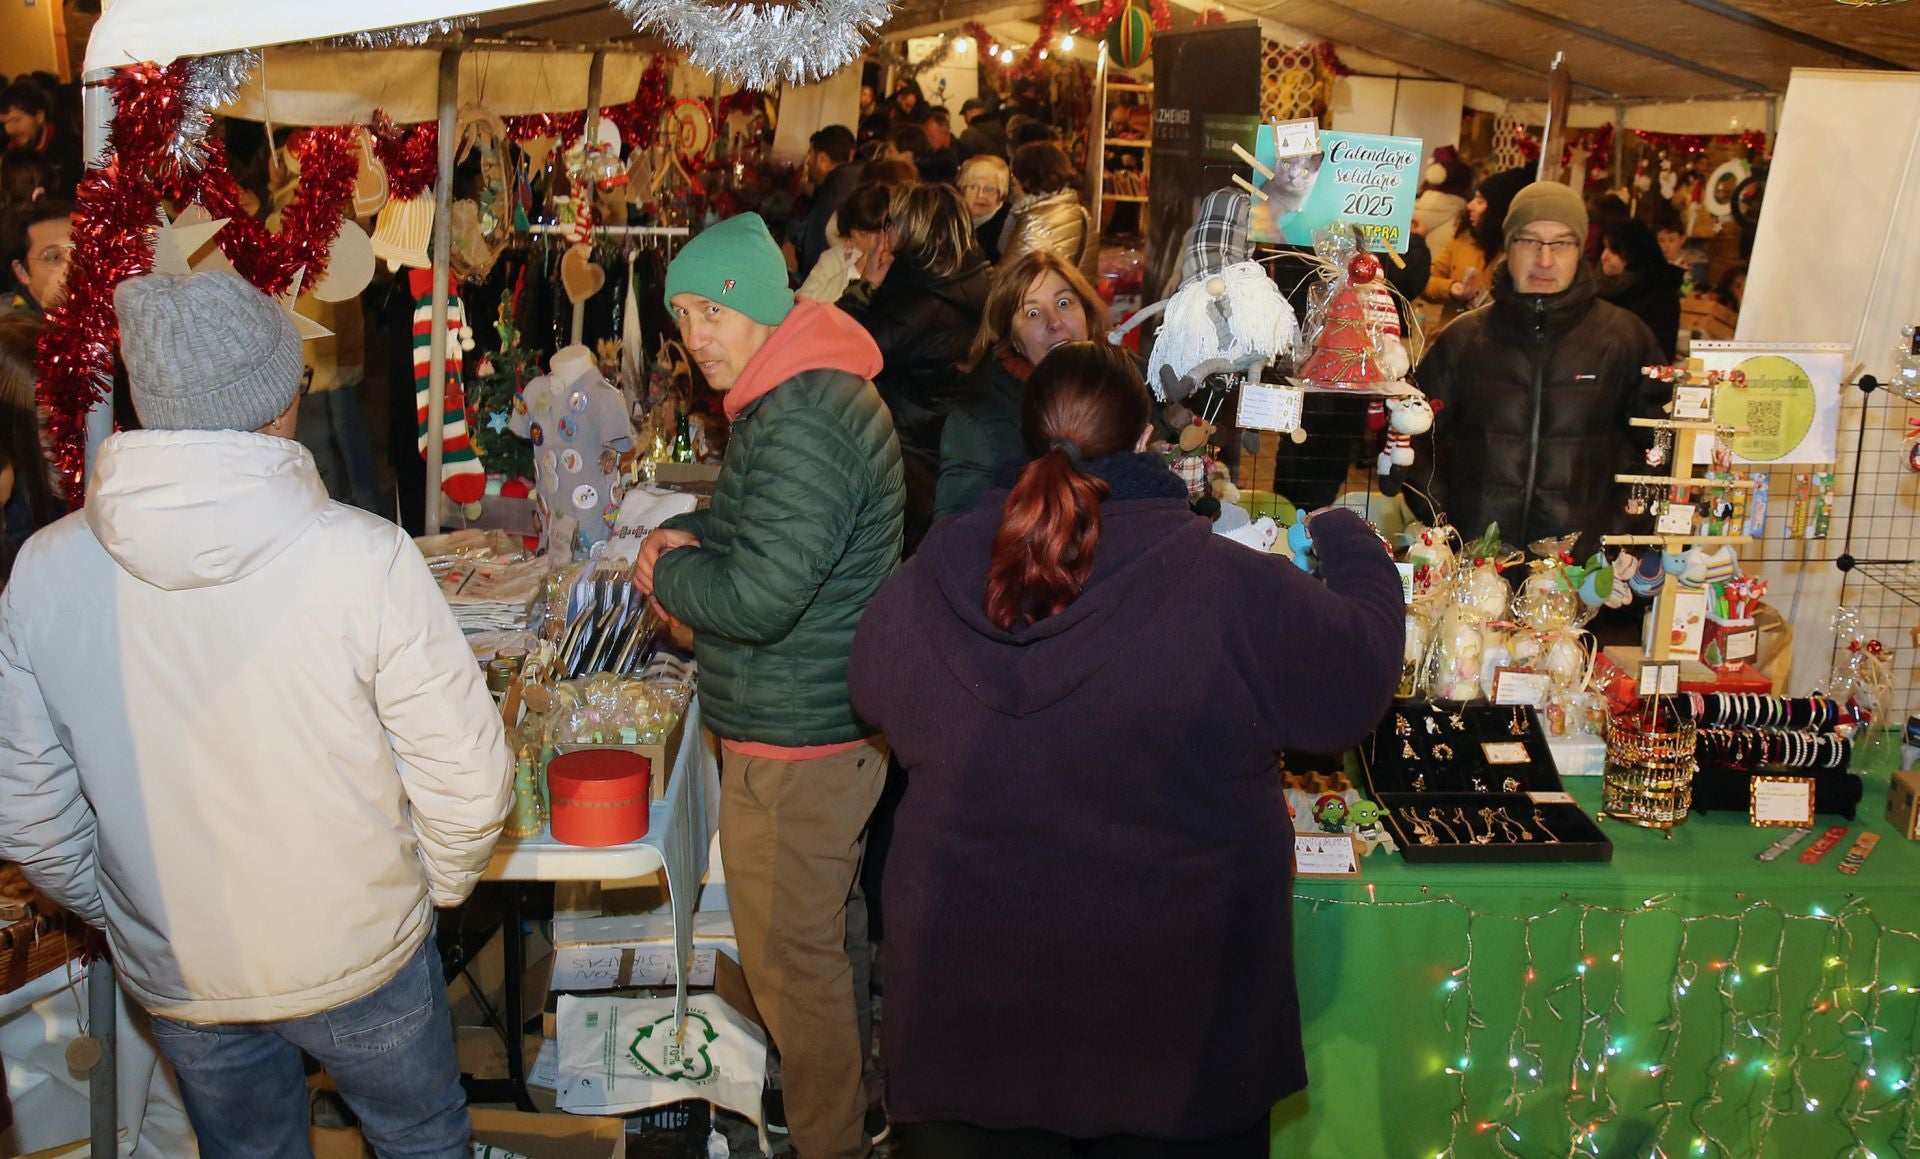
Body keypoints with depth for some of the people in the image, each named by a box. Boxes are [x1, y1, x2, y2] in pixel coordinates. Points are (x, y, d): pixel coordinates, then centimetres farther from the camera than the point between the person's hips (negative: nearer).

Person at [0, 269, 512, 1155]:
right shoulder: (361, 558, -25)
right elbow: (467, 783, -20)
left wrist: (120, 916, 14)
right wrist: (438, 884, 1)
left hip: (172, 975, 3)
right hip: (359, 952, -3)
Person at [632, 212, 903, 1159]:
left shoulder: (803, 425, -26)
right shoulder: (815, 387, 9)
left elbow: (758, 598, -30)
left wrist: (665, 572, -11)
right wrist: (687, 534, 3)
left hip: (792, 741, -11)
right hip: (837, 718, 11)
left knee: (790, 958, 4)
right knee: (829, 932, 25)